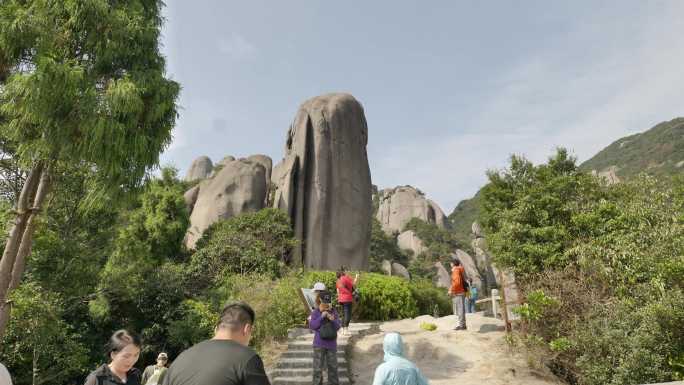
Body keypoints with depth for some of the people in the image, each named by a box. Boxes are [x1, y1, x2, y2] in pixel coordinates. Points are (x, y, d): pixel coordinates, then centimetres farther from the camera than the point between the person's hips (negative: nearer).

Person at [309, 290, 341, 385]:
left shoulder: (334, 312, -1)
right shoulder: (315, 312, -6)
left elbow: (337, 327, -2)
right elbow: (312, 326, -13)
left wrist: (332, 320, -22)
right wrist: (321, 317, -22)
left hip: (331, 344, 3)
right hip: (319, 344, -2)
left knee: (333, 366, 12)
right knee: (318, 367, 0)